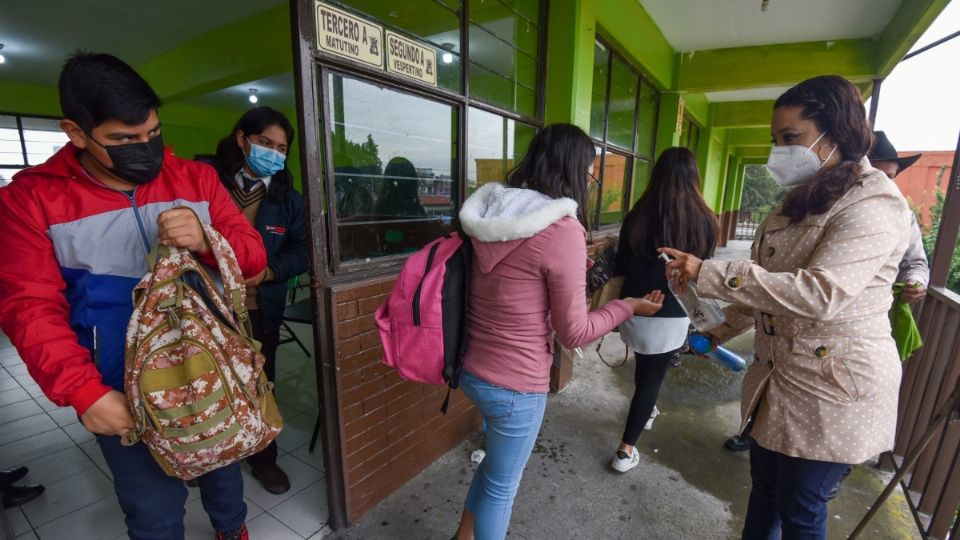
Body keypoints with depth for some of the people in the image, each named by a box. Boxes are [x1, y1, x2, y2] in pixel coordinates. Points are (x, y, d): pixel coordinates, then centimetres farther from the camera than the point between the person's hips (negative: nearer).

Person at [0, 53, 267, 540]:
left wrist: (208, 240, -27)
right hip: (124, 392, -2)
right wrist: (83, 390, -21)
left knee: (223, 465, 24)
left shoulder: (195, 179, -3)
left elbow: (253, 258, -6)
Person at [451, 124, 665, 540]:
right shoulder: (563, 230, -22)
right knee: (501, 486, 19)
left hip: (470, 369, 8)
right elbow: (574, 333, -15)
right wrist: (628, 306, 0)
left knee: (498, 457, 32)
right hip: (515, 384, -8)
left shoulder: (487, 212, 0)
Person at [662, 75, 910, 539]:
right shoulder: (805, 199, 12)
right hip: (780, 374, 8)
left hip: (831, 388, -8)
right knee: (764, 481, 22)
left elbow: (819, 293, -32)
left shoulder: (872, 204, -18)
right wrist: (722, 332, 15)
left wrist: (708, 273, -33)